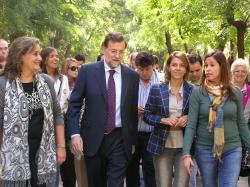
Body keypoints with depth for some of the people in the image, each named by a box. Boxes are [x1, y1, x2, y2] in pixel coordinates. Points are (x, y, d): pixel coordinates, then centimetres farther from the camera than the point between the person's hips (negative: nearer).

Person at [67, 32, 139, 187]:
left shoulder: (132, 76, 3)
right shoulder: (88, 70, -2)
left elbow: (133, 110, 9)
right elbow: (74, 104, -2)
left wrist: (133, 140, 11)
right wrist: (75, 133, -11)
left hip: (120, 139, 0)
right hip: (93, 138, 0)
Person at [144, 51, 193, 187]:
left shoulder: (193, 90, 3)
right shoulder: (156, 89, 1)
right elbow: (147, 115, 4)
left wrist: (188, 118, -11)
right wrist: (163, 120, -13)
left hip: (184, 146, 0)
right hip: (162, 145, 0)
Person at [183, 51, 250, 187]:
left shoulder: (235, 92, 0)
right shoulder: (198, 92, -5)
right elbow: (191, 125, -8)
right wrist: (186, 154, -17)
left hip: (232, 150, 1)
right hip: (205, 150, -1)